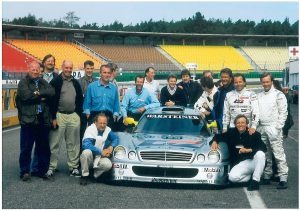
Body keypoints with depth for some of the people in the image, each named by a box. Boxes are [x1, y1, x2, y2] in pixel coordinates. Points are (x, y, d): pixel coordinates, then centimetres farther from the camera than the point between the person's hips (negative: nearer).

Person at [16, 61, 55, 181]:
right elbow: (26, 95, -16)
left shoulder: (43, 83, 16)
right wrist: (42, 97, -5)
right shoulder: (23, 83, 2)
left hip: (43, 120, 4)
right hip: (28, 120, -4)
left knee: (43, 148, 9)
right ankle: (25, 171, 10)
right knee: (26, 148, 0)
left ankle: (43, 171, 19)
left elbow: (52, 92, -3)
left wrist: (38, 93, -13)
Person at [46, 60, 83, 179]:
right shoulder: (55, 82, -2)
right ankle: (51, 167, 4)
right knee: (55, 143, -2)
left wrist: (79, 114, 8)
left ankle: (73, 167, 14)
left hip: (73, 116, 4)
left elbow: (80, 100, 17)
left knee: (73, 144, 7)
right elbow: (52, 100, -6)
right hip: (59, 115, -4)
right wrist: (53, 118, -11)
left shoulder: (76, 83, 14)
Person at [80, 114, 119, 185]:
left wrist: (111, 146, -11)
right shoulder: (90, 129, -19)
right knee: (87, 152, -37)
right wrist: (101, 152, -30)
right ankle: (84, 176, -17)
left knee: (108, 164, -28)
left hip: (99, 158, 3)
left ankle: (95, 175, 3)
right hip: (89, 157, -3)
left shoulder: (108, 130, -2)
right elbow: (86, 145, -32)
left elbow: (116, 139, 11)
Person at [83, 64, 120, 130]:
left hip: (109, 117, 2)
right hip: (95, 116, -2)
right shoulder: (91, 86, 4)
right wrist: (88, 114, -3)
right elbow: (87, 103, 4)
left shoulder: (114, 88, 10)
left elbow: (116, 104, 13)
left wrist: (115, 115, 4)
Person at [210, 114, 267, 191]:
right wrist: (214, 141, -6)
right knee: (232, 177, -27)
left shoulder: (254, 134, -5)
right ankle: (250, 177, 4)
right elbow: (219, 136, 17)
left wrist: (249, 150, -26)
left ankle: (256, 180, -19)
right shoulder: (231, 133, 5)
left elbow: (263, 148, -15)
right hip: (241, 163, 1)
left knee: (260, 154, -35)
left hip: (253, 160, -1)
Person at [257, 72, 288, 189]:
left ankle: (283, 178, -9)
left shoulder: (278, 95, -2)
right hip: (261, 128, 6)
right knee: (265, 154, 10)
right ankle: (267, 176, 17)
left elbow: (283, 113, -5)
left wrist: (278, 127, -12)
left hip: (273, 128, -6)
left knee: (278, 153, -9)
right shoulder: (259, 96, 15)